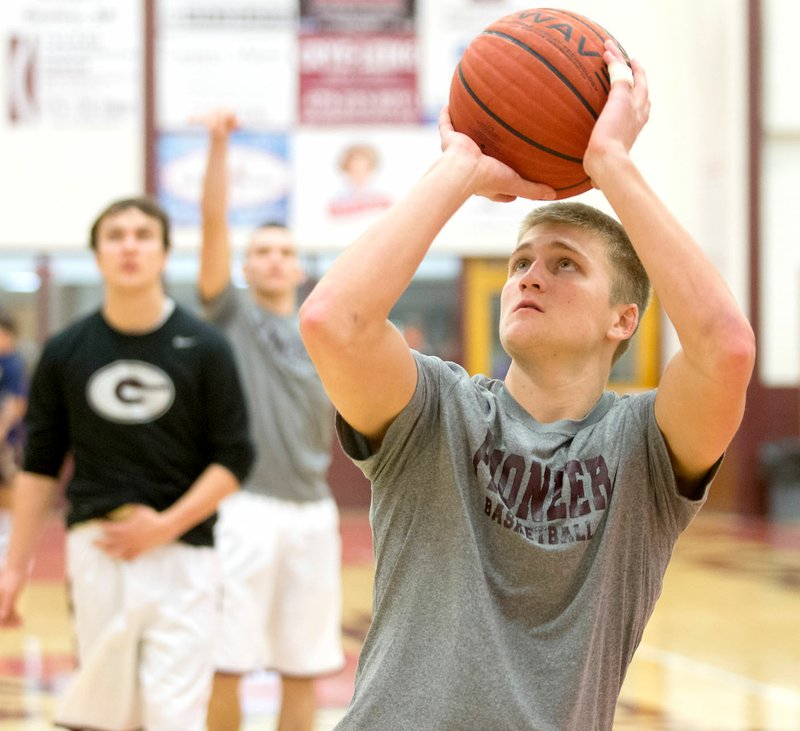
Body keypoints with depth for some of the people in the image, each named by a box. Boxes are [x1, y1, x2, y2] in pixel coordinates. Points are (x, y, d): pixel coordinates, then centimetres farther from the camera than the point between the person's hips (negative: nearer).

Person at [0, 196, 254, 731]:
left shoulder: (204, 347, -1)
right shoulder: (65, 351, 5)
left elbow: (234, 459, -1)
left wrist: (165, 526, -11)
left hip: (181, 553, -2)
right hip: (95, 550, 2)